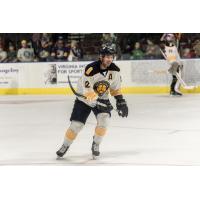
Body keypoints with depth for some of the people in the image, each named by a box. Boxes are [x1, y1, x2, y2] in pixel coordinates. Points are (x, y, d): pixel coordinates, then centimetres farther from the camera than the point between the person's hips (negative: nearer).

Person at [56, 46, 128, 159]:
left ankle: (96, 145, 2)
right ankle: (65, 146, 17)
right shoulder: (91, 69, -28)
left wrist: (121, 101, -1)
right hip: (84, 99, -3)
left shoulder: (115, 70, -11)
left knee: (104, 120, -20)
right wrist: (98, 102, -40)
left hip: (102, 100, 4)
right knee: (76, 125, -7)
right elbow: (87, 90, -31)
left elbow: (116, 88, 5)